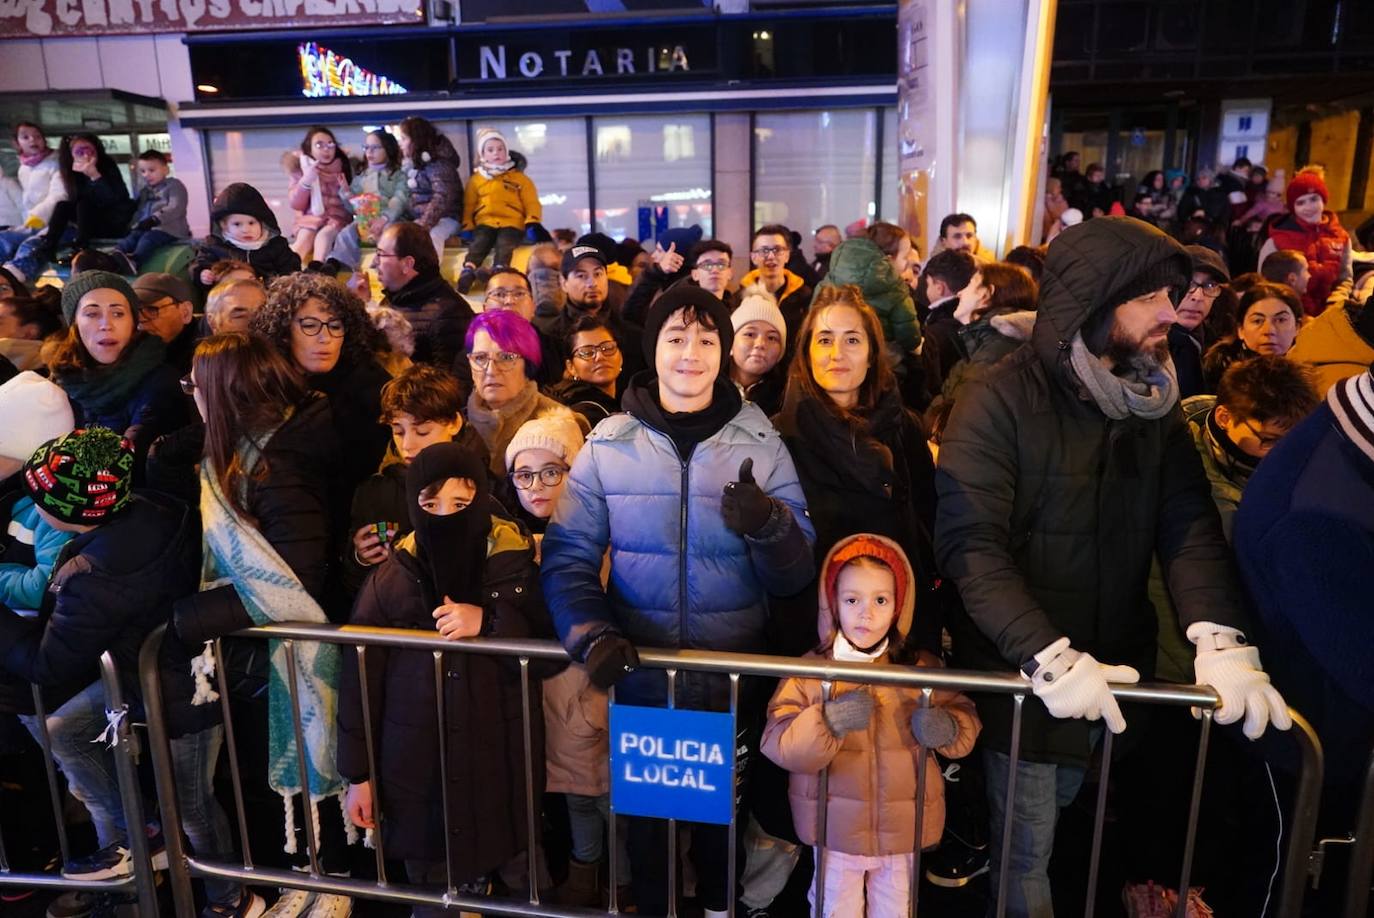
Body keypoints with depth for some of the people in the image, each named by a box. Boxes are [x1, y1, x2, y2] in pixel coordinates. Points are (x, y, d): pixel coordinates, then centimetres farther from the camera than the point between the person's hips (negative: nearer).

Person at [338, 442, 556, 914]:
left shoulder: (517, 566, -6)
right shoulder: (391, 579, -5)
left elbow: (550, 655, -7)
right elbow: (359, 681, 1)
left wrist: (488, 623, -21)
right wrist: (357, 773, 4)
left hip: (499, 766, 0)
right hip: (414, 769, 1)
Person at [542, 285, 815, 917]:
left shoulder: (760, 445, -5)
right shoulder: (609, 443, -5)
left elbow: (795, 576, -7)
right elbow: (567, 555, -5)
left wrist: (768, 526, -27)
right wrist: (590, 635, -21)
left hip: (733, 685, 0)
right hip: (639, 680, 0)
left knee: (723, 815, 22)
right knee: (644, 815, 20)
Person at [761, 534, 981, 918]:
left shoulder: (923, 667, -4)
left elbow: (966, 718, 2)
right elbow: (778, 743, -16)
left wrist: (947, 727, -20)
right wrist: (827, 722, -33)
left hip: (903, 827, 2)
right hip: (836, 826, -1)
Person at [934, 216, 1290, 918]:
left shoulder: (1156, 404, 2)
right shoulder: (1001, 403, -17)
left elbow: (1190, 527, -5)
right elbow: (970, 547, -23)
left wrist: (1220, 640, -21)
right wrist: (1050, 658, -30)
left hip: (1118, 669, 5)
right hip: (1020, 673, -5)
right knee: (1026, 853, 11)